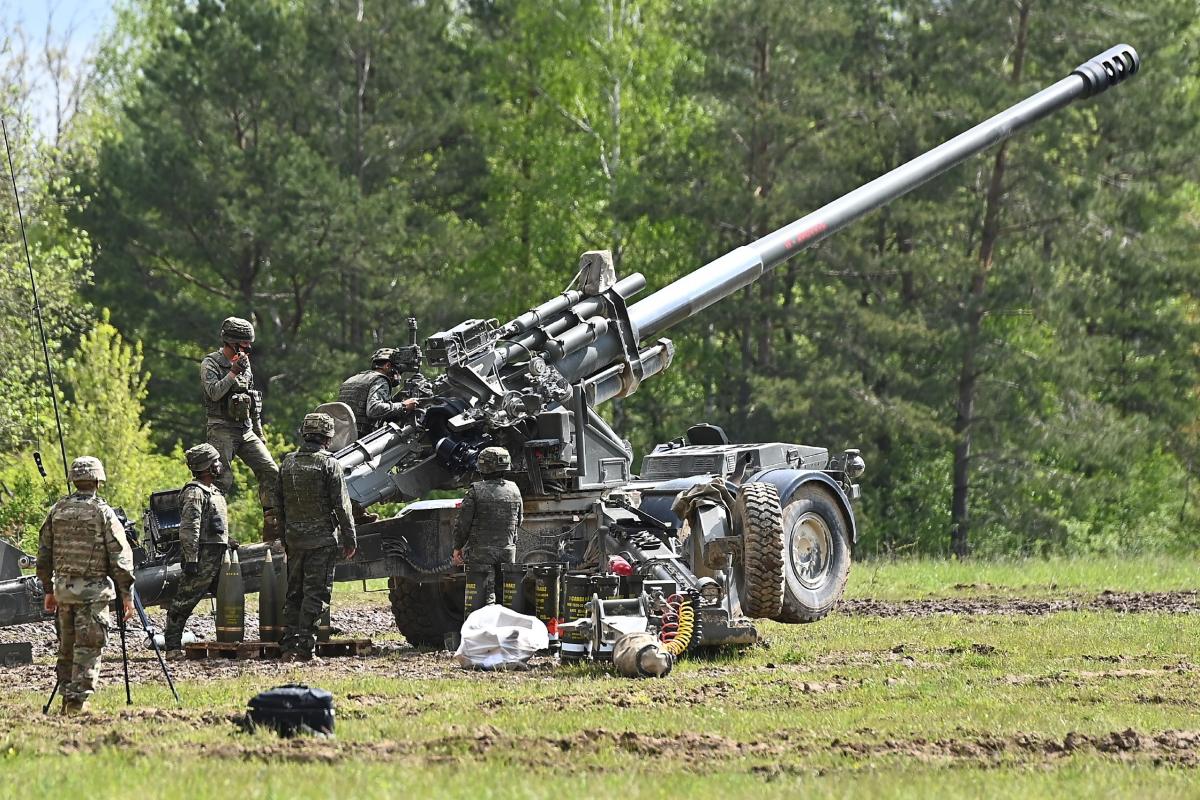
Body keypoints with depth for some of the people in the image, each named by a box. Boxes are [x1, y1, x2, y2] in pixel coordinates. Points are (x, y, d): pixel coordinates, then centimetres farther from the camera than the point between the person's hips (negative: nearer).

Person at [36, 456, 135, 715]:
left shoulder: (57, 510, 6)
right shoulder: (103, 512, -8)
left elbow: (43, 555, 11)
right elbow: (120, 558, -9)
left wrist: (48, 590, 19)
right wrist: (127, 595, -3)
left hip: (63, 587, 5)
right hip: (93, 590, -5)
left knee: (66, 646, 14)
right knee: (87, 648, -3)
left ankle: (67, 698, 18)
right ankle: (78, 701, -8)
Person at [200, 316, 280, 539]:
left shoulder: (245, 364, 15)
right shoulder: (210, 364, -4)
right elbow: (214, 393, -20)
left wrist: (259, 435, 23)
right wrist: (233, 372, -21)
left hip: (246, 431, 6)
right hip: (222, 430, -6)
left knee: (270, 471, -5)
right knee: (223, 480, -13)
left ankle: (273, 527, -2)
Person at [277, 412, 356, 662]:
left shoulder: (288, 463, 8)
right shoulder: (329, 464, -9)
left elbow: (279, 504, 13)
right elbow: (341, 505, -9)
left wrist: (284, 536, 21)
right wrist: (350, 538, -2)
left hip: (294, 538, 5)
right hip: (322, 538, -5)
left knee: (294, 592, 13)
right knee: (315, 593, -3)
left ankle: (289, 646, 10)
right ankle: (305, 647, -8)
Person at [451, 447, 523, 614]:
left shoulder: (475, 491, -11)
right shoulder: (514, 490, 5)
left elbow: (463, 523, -8)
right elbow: (519, 521, 15)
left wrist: (457, 548, 4)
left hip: (480, 552, -4)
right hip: (508, 551, 5)